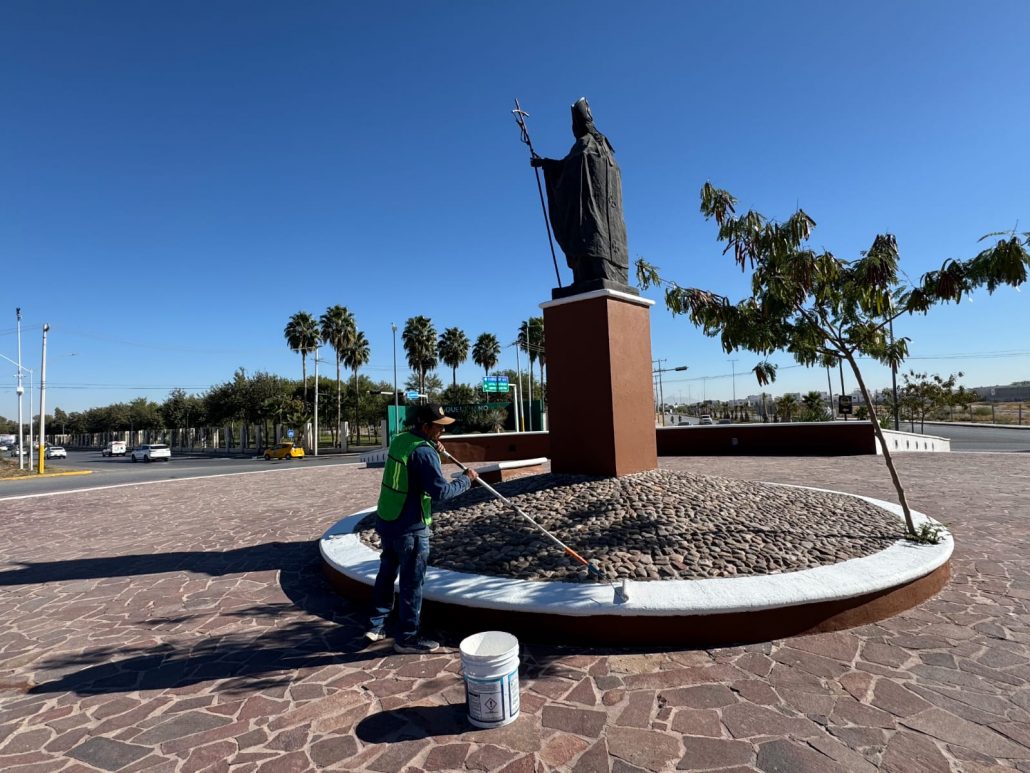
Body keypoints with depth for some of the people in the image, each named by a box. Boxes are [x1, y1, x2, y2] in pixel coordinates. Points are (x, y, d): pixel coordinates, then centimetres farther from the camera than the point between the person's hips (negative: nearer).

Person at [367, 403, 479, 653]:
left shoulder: (400, 440, 4)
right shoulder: (424, 452, -22)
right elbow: (440, 491, -26)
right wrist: (466, 480, -12)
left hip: (386, 520, 9)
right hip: (410, 528, -9)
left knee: (386, 572, 23)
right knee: (412, 582, 5)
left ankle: (377, 625, 34)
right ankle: (407, 637, 16)